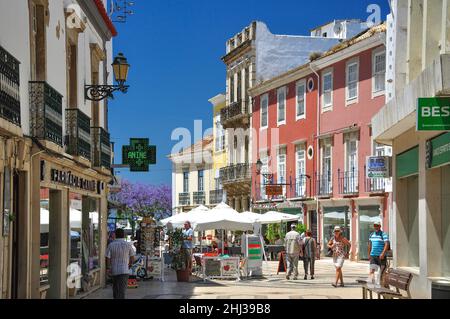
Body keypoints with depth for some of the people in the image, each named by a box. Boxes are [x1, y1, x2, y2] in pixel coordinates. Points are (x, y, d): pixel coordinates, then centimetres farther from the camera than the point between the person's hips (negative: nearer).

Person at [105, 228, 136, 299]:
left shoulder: (111, 245, -2)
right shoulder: (128, 245, -4)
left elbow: (107, 258, -5)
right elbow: (132, 259, 1)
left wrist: (108, 268, 11)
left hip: (114, 271, 2)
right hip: (124, 271, -2)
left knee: (115, 290, 16)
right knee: (122, 291, -7)